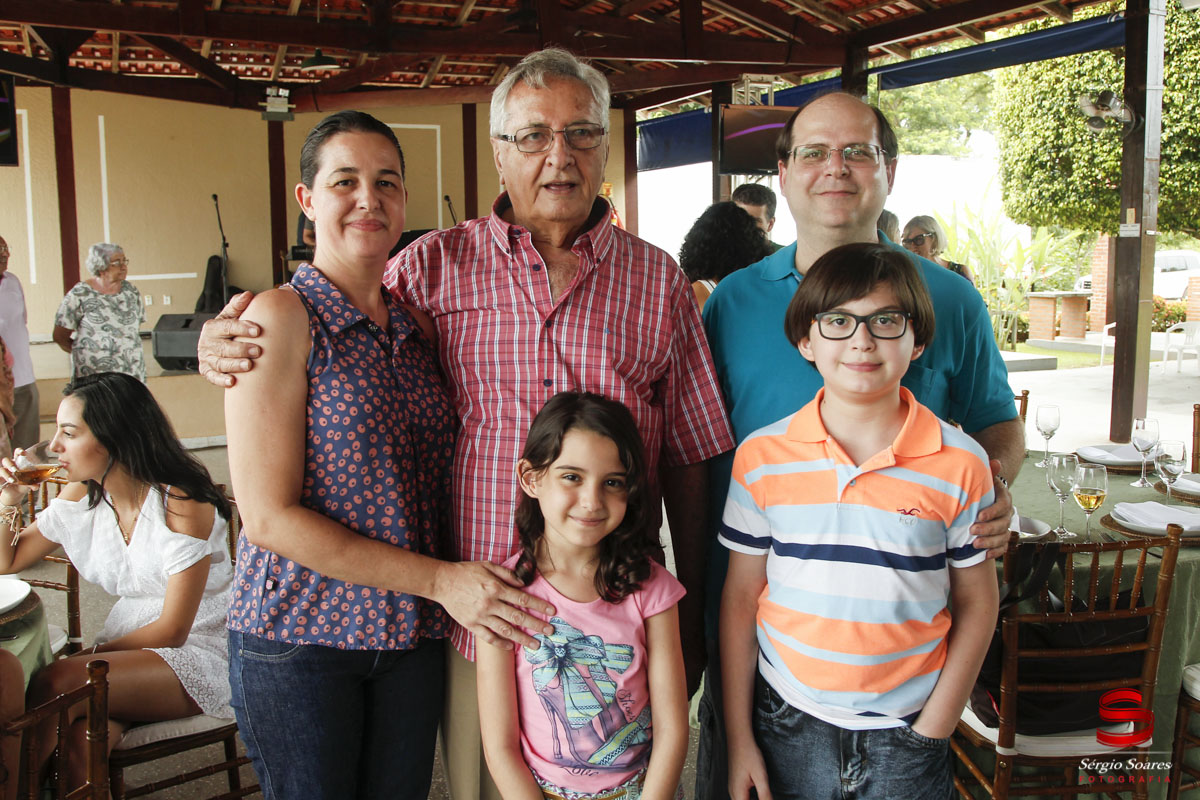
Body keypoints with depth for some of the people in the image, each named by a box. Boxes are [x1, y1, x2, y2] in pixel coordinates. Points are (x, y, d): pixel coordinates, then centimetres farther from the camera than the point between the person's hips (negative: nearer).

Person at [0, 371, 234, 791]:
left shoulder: (182, 504, -17)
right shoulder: (82, 497, 4)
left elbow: (172, 630, -14)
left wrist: (87, 656, -10)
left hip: (200, 648, -5)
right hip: (133, 642, 5)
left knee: (53, 685, -26)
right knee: (78, 740, -29)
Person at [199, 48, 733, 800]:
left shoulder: (659, 280, 2)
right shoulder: (432, 267, 0)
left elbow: (690, 461, 5)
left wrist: (693, 623, 6)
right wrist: (226, 342, -11)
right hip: (473, 616, 0)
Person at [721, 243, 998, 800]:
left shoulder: (961, 464, -7)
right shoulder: (762, 457, -5)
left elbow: (977, 603, 0)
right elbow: (740, 597, -1)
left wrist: (931, 732, -3)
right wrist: (738, 739, 0)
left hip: (907, 733, 0)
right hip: (788, 724, 1)